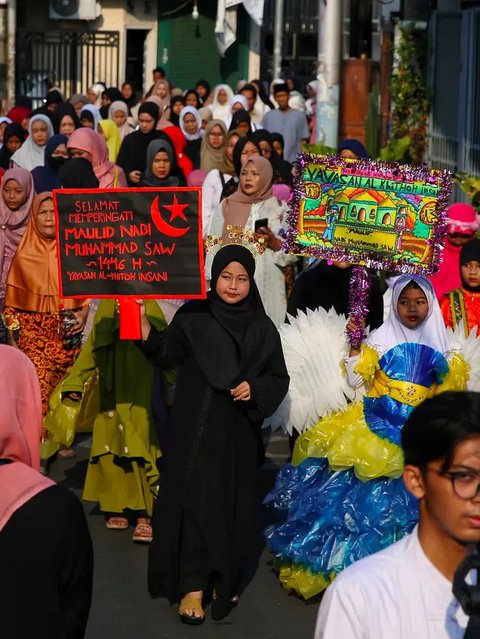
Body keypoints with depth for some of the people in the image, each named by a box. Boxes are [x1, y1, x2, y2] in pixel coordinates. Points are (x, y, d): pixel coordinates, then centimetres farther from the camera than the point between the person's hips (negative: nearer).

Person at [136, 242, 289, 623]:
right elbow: (167, 354, -10)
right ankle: (192, 585, 1)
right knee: (196, 500, -3)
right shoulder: (193, 317, 0)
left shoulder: (262, 328, 4)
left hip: (239, 432, 2)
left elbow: (279, 378, 7)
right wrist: (143, 324, -26)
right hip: (197, 427, -2)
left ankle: (226, 579, 22)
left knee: (233, 504, 8)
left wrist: (255, 389, -13)